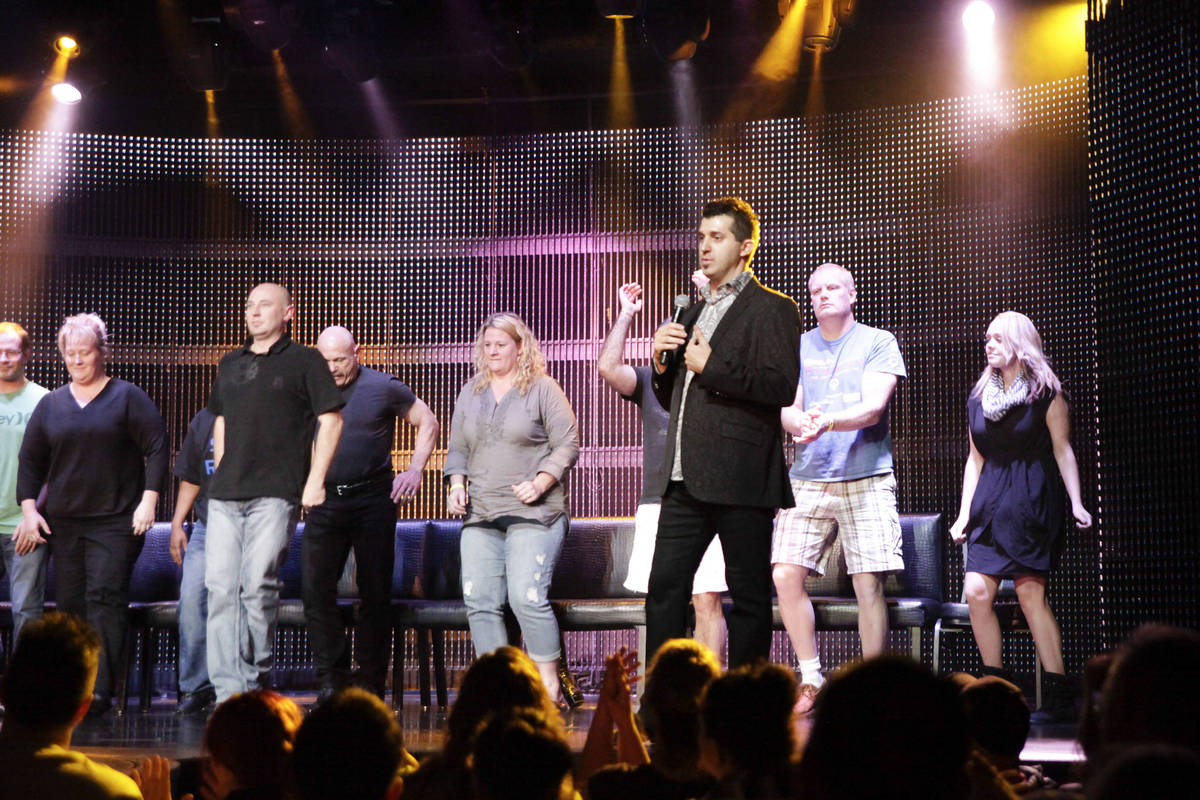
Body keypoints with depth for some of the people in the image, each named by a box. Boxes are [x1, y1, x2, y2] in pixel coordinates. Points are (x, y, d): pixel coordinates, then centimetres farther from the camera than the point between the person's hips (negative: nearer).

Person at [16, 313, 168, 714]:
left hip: (116, 521, -4)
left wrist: (148, 500, -9)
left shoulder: (127, 397, 3)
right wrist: (29, 507, 7)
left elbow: (157, 448, 0)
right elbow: (30, 460, 18)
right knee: (70, 603, 3)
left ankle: (100, 690, -18)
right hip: (63, 522, 4)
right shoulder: (51, 404, 13)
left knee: (106, 598, -13)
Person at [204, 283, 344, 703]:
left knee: (258, 586, -9)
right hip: (226, 495, 5)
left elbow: (331, 419, 0)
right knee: (220, 586, -3)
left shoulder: (304, 361, 3)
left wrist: (315, 480, -7)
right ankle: (227, 689, -2)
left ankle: (254, 683, 2)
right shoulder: (230, 364, 19)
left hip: (275, 494, -5)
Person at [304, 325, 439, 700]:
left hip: (373, 500, -2)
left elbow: (427, 422, 10)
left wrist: (415, 470, 1)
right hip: (325, 500, 2)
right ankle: (332, 679, -4)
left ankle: (373, 683, 10)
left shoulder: (384, 388, 1)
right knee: (316, 588, -9)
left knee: (375, 592, 2)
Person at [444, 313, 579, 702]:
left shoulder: (543, 389, 1)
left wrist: (541, 482, -14)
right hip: (480, 515, 6)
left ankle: (549, 683, -6)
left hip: (533, 513, -5)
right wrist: (457, 485, 4)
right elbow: (457, 448, 22)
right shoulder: (471, 393, 17)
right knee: (479, 600, -2)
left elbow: (568, 444, -1)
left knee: (527, 597, -16)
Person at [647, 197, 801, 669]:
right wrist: (663, 362, 6)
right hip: (686, 479, 7)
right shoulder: (694, 314, 23)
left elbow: (781, 387, -15)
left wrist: (710, 366, -12)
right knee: (664, 589, 3)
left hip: (740, 482, -7)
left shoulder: (771, 310, -1)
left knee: (748, 594, -1)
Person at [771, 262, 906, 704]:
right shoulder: (797, 347, 15)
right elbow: (786, 409, 6)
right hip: (808, 480, 3)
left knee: (869, 584, -8)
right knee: (786, 575, -7)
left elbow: (873, 408, -7)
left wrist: (827, 421, -26)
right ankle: (811, 679, 5)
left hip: (866, 479, -3)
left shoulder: (878, 342, 4)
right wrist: (801, 424, -19)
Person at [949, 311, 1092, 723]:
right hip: (990, 504, 5)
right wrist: (964, 514, 14)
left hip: (1032, 503, -5)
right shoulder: (979, 397, 15)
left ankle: (1059, 695, -6)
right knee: (976, 591, -7)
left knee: (1031, 593, -11)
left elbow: (1062, 450, -3)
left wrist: (1076, 503, -11)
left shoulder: (1045, 392, 1)